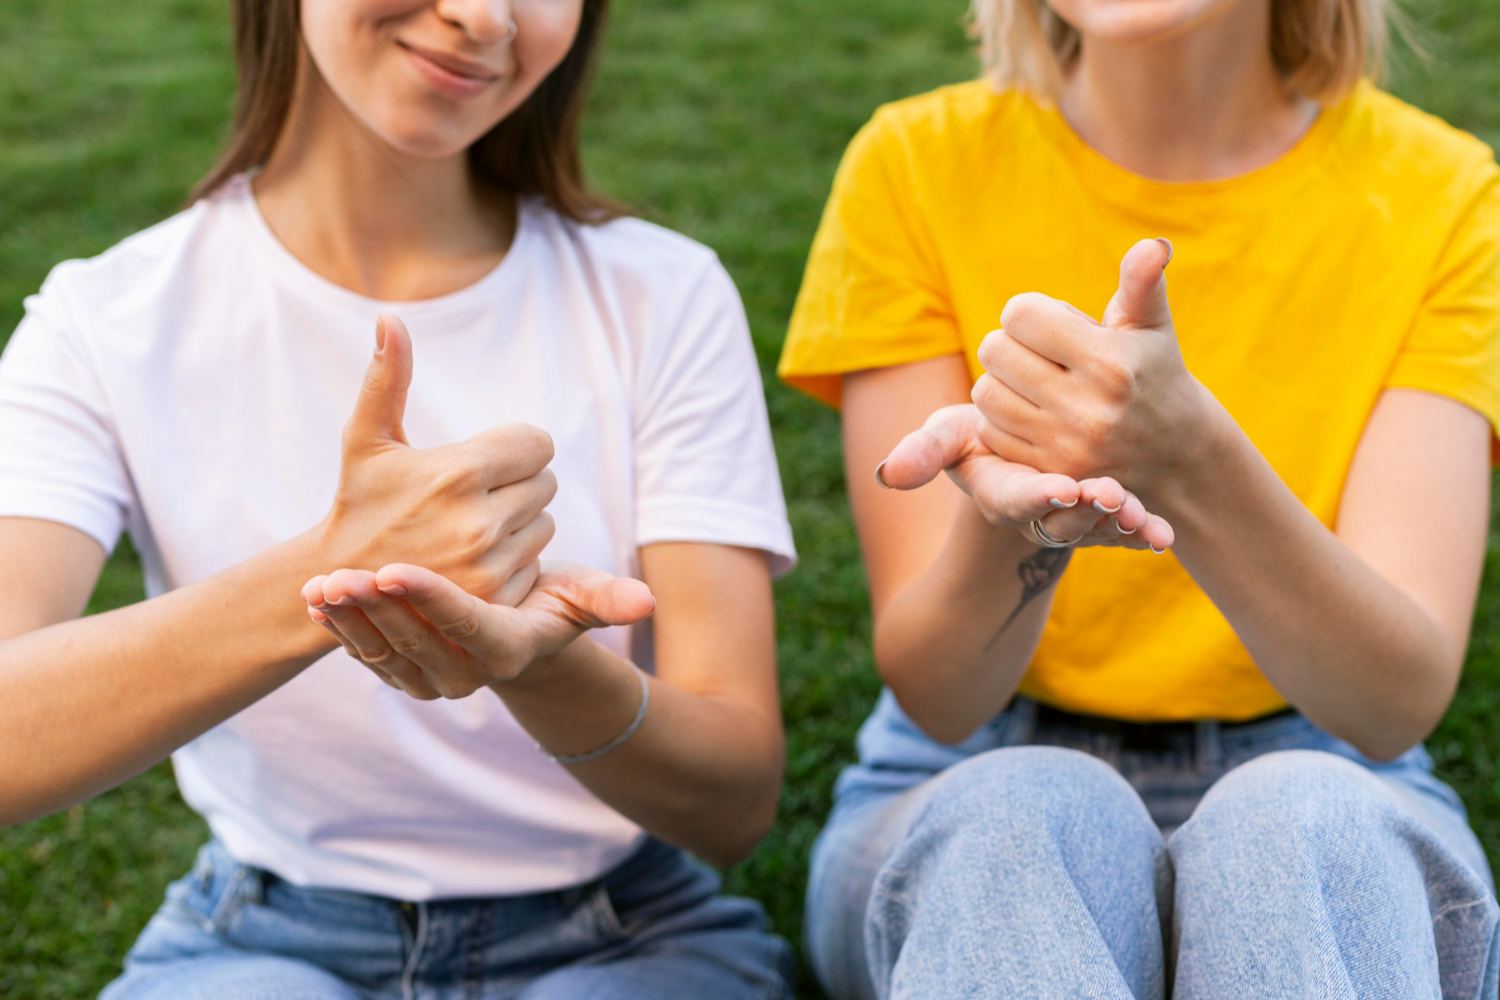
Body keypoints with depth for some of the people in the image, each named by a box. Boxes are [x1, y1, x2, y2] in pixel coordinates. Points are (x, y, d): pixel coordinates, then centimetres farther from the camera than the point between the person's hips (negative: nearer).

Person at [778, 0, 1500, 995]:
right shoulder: (917, 166, -5)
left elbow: (1402, 700, -17)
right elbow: (935, 695, -11)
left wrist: (1192, 461, -36)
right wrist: (1008, 527, -34)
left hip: (1339, 811, 1)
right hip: (974, 799, 0)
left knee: (1302, 816, -33)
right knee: (1027, 809, -34)